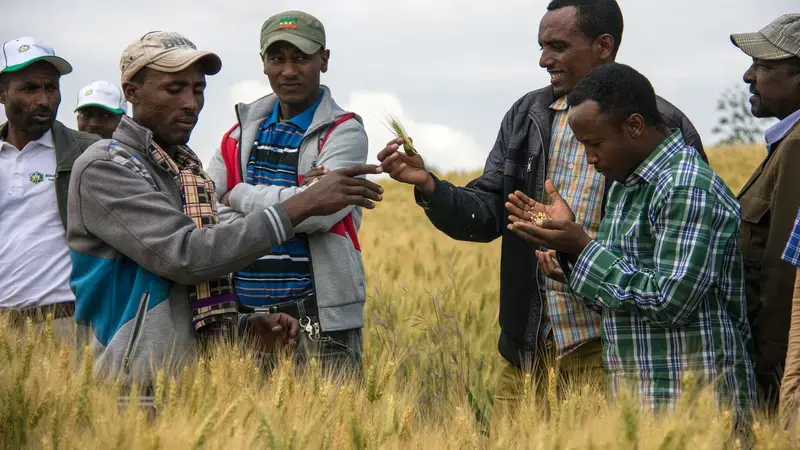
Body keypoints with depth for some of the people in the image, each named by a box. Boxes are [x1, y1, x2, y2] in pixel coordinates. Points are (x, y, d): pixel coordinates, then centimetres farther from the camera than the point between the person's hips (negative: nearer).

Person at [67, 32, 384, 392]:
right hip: (135, 386, -8)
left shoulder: (186, 172, 17)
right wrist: (301, 205, -23)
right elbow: (186, 255, -22)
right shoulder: (103, 167, -10)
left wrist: (245, 326, 1)